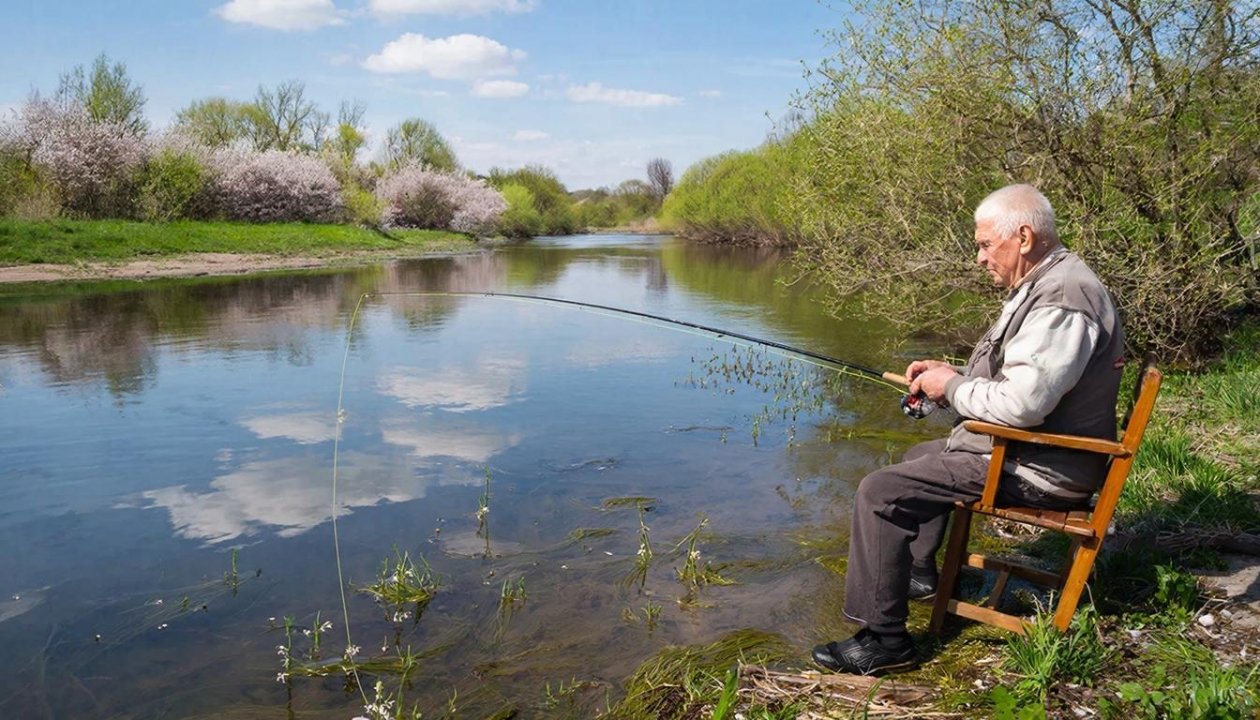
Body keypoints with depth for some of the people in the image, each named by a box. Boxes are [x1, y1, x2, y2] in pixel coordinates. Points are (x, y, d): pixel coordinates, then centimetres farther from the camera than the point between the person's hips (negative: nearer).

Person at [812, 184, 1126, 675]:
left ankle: (884, 639, -10)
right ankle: (920, 574, 41)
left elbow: (1022, 403, -32)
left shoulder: (1060, 301, -24)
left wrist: (952, 387, -15)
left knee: (881, 493, -18)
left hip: (1037, 469, -12)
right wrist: (949, 375, 6)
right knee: (921, 456, 30)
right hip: (1024, 449, 12)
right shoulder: (1045, 284, 12)